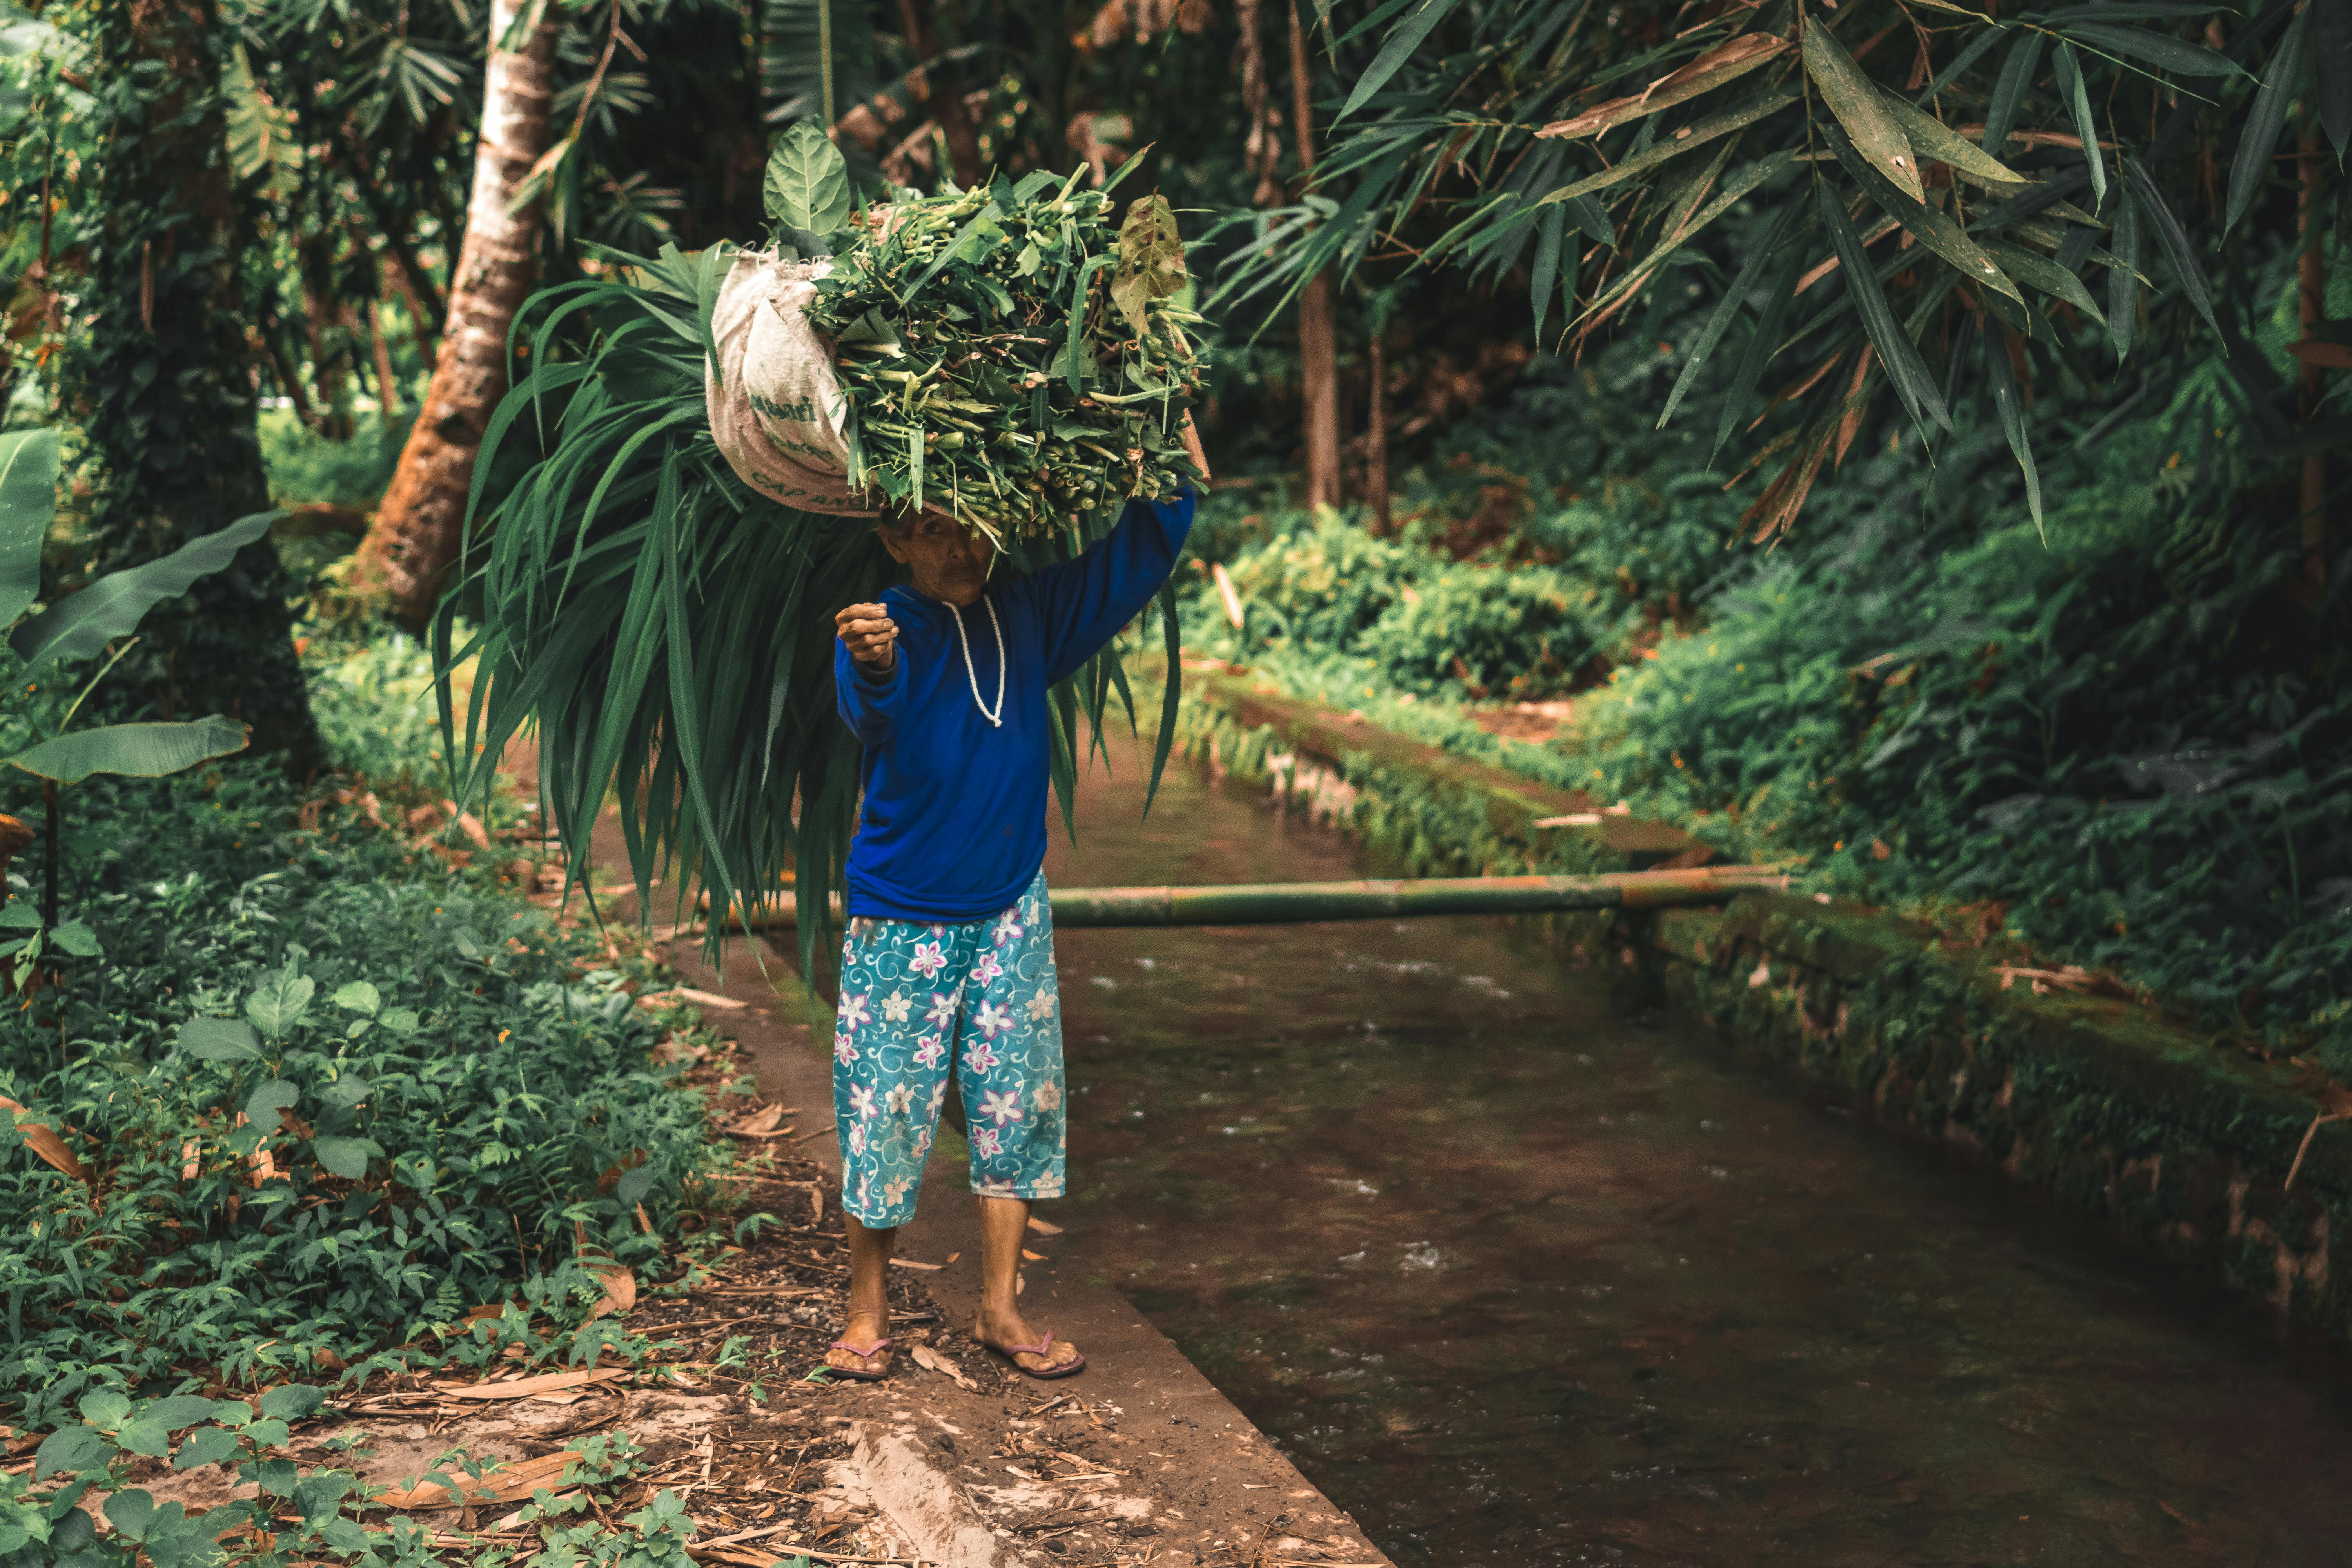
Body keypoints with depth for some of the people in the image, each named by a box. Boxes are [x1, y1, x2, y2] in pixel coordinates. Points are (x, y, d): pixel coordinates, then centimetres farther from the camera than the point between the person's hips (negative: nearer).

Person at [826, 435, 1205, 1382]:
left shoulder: (1028, 616, 1)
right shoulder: (884, 630, -13)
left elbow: (1142, 548, 7)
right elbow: (868, 705, -36)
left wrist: (1180, 449, -1)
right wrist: (872, 664, -60)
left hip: (1011, 907, 4)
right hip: (902, 918, -4)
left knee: (1018, 1100, 6)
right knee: (886, 1107, 1)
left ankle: (1000, 1307, 17)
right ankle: (868, 1308, 19)